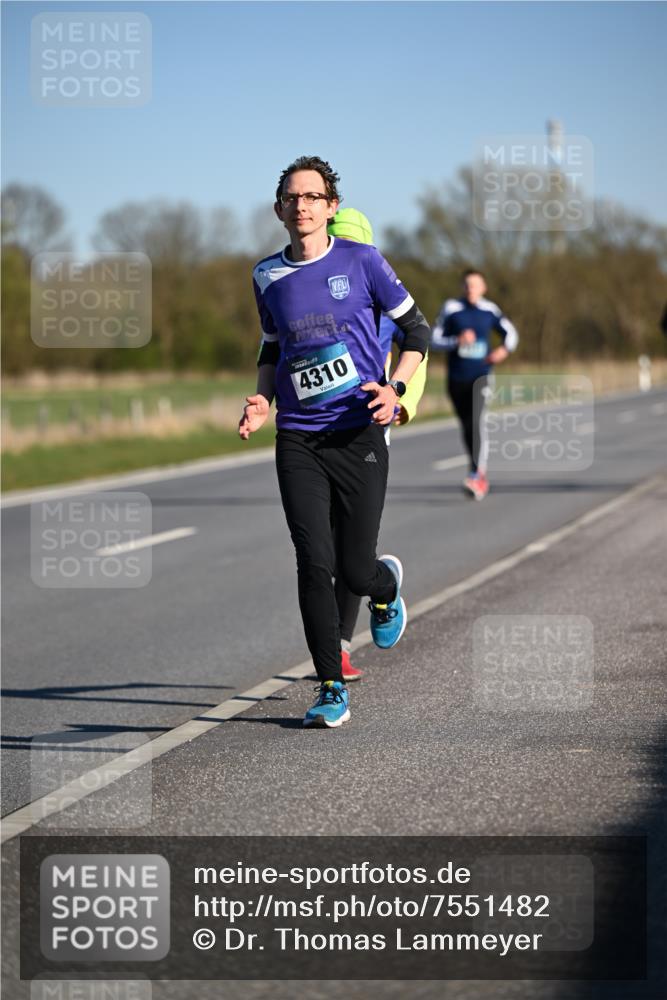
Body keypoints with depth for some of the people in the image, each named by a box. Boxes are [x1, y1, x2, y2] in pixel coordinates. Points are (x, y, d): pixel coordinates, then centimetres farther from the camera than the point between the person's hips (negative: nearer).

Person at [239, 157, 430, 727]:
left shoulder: (362, 261, -2)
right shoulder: (267, 277, 9)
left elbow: (417, 329, 5)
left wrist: (396, 389, -11)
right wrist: (262, 400, 5)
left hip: (359, 436, -2)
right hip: (297, 442, 2)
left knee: (355, 570, -2)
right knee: (314, 566, -7)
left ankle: (388, 583, 36)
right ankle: (332, 690, 4)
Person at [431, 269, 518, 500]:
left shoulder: (489, 310, 3)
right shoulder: (451, 309, -1)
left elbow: (510, 332, 16)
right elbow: (435, 341, -1)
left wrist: (504, 349, -5)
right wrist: (457, 341, -18)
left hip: (480, 377, -1)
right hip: (456, 378, 1)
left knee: (476, 422, -20)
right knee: (467, 427, 10)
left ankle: (475, 475, -25)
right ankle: (481, 472, 28)